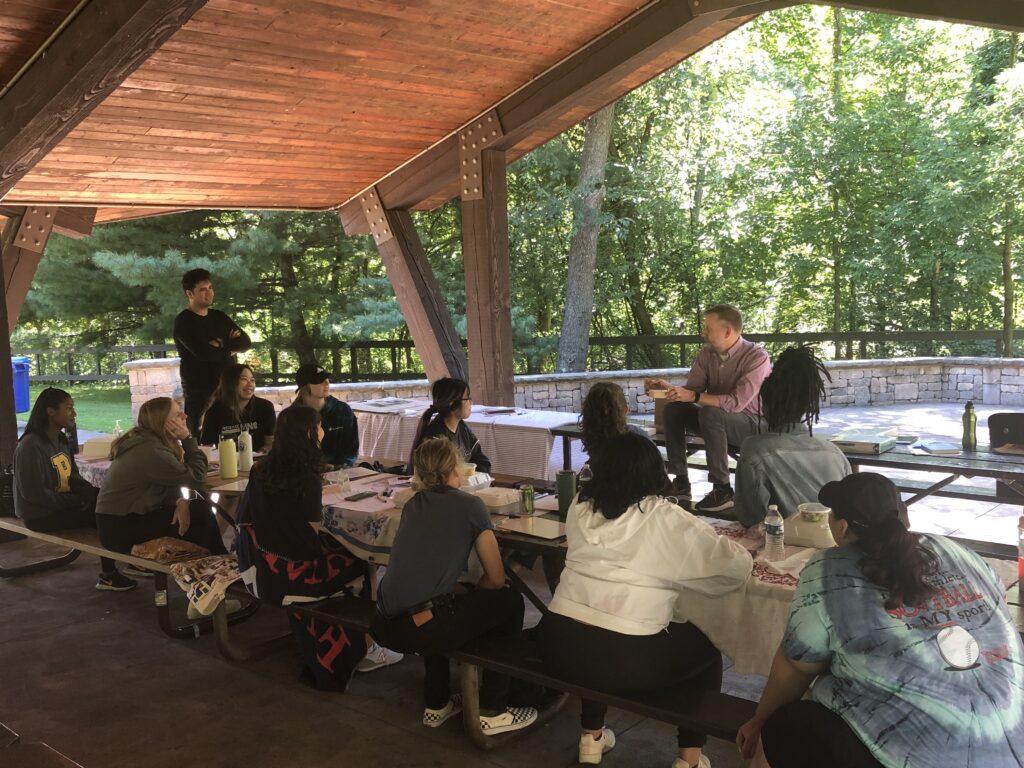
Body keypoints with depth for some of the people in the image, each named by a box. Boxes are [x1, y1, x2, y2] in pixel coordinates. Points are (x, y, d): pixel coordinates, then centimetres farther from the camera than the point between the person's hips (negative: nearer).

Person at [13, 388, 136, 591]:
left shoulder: (60, 439, 8)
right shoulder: (30, 446, -20)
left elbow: (72, 476, 17)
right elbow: (33, 493, -25)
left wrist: (88, 491, -5)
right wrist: (76, 501, -20)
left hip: (64, 503, 9)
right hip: (42, 515, -9)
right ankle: (108, 576, -2)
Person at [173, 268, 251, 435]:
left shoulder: (219, 317, 15)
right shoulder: (183, 322, -5)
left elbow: (245, 342, 7)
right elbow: (204, 352, -19)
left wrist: (222, 345, -9)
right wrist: (230, 347, -3)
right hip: (199, 392, -5)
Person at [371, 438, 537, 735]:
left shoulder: (412, 504, 20)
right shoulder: (469, 505, 3)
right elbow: (496, 578, 5)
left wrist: (463, 594, 32)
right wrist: (471, 595, 23)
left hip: (384, 627, 7)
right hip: (421, 629, -7)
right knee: (510, 601, 15)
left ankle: (436, 704, 42)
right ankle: (492, 711, 18)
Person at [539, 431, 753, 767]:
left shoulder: (580, 506, 7)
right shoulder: (666, 519, -6)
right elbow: (735, 566, -1)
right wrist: (741, 551, 23)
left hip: (559, 643, 5)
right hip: (622, 659, -5)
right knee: (707, 647, 19)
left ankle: (592, 737, 43)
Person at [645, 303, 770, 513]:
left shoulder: (756, 357, -22)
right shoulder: (706, 354, -1)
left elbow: (737, 402, -32)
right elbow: (692, 389, 2)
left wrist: (694, 396, -37)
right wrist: (666, 387, -17)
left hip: (754, 423, -7)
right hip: (719, 421, 7)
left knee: (710, 413, -35)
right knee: (673, 409, -12)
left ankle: (722, 490, -26)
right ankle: (680, 483, -11)